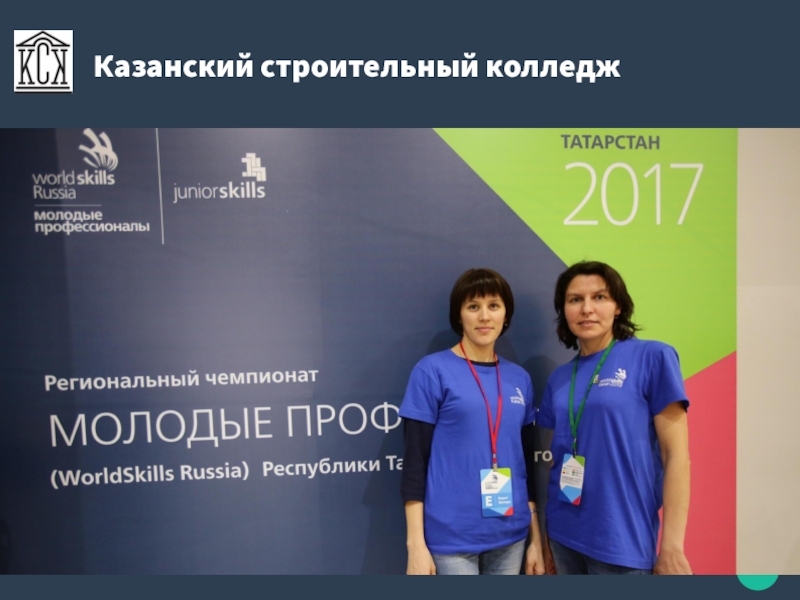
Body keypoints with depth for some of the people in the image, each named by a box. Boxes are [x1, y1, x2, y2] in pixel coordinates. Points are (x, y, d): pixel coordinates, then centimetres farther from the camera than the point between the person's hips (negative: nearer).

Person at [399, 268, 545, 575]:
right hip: (452, 537, -4)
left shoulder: (520, 379, 6)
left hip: (510, 535, 5)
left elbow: (525, 461, 11)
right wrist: (416, 544, -10)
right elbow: (415, 460, -9)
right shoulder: (433, 371, -9)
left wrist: (535, 538, 13)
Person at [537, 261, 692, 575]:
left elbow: (676, 454, -10)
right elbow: (556, 458, 8)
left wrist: (671, 547, -12)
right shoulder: (559, 378, 4)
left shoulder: (653, 357, -9)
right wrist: (545, 537, 10)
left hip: (622, 540, -4)